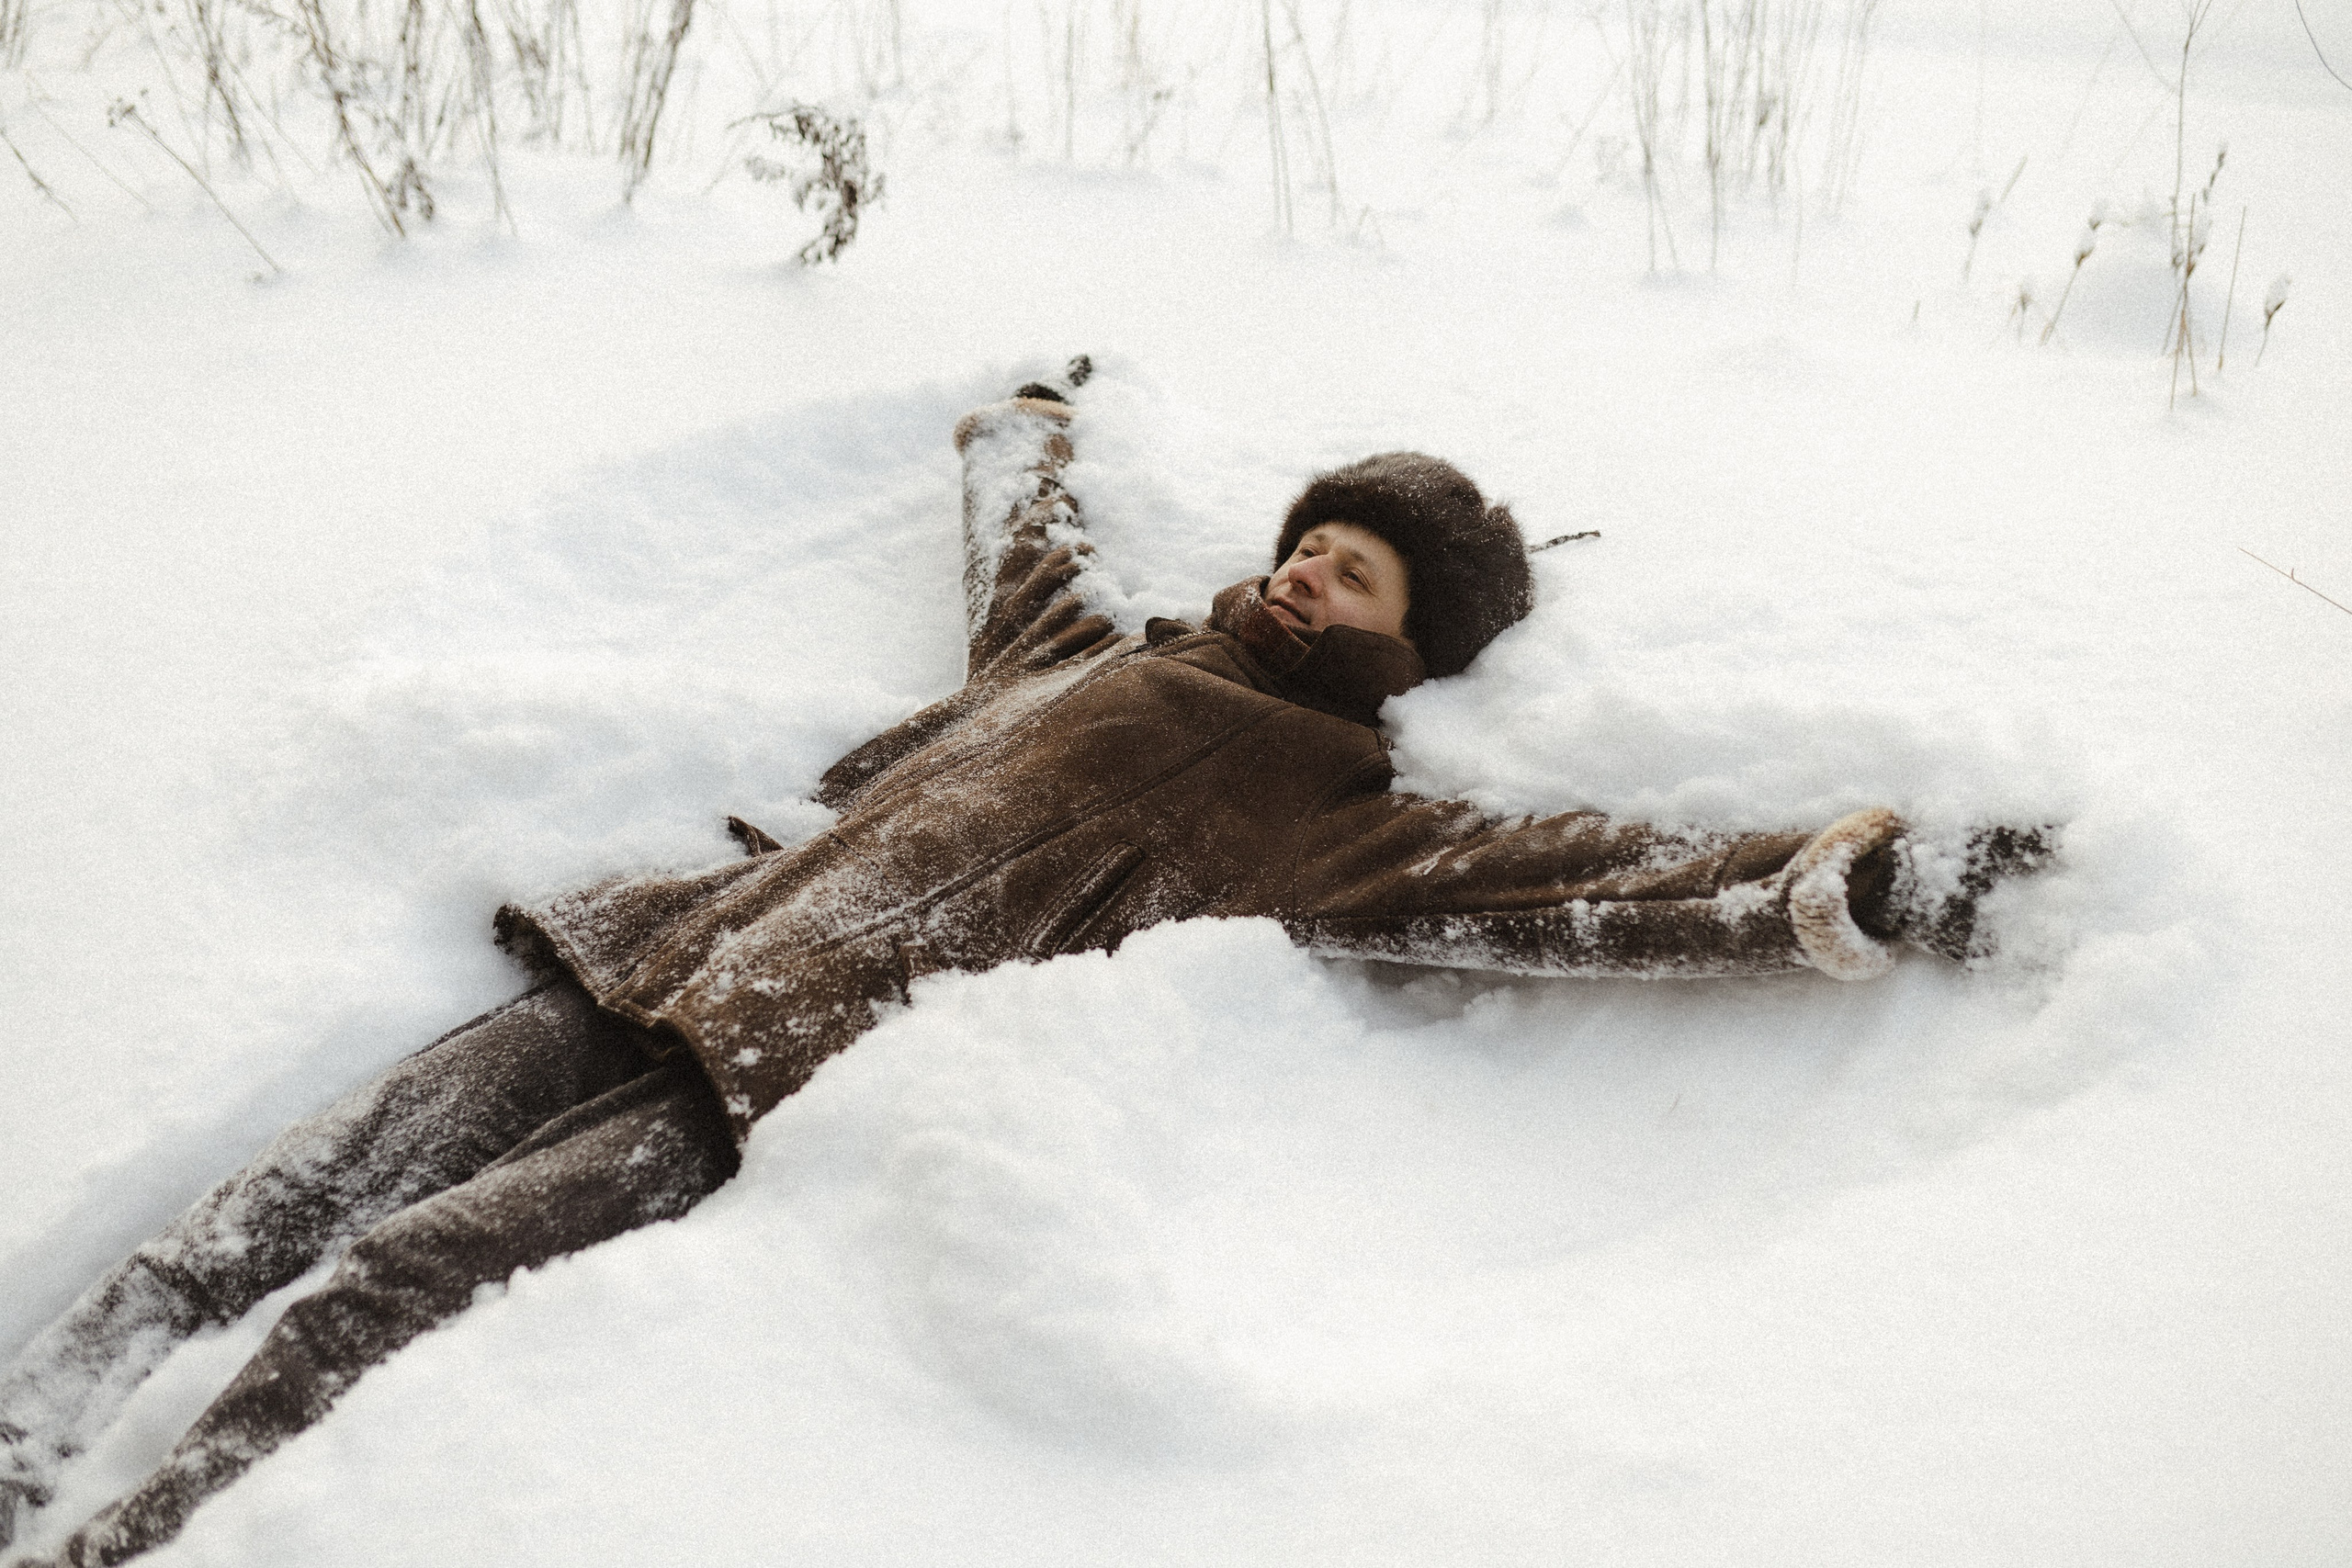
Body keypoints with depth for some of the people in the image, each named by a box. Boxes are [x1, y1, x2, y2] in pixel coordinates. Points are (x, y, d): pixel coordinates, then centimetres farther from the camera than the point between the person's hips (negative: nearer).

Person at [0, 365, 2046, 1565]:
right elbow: (1015, 527, 40)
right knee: (289, 1208, -2)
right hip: (661, 959, 7)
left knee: (379, 1294, -18)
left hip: (787, 1087, -7)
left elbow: (1554, 884, -12)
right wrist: (1034, 419, 57)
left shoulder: (1320, 810, 0)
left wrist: (1824, 890, -21)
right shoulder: (1084, 651, 20)